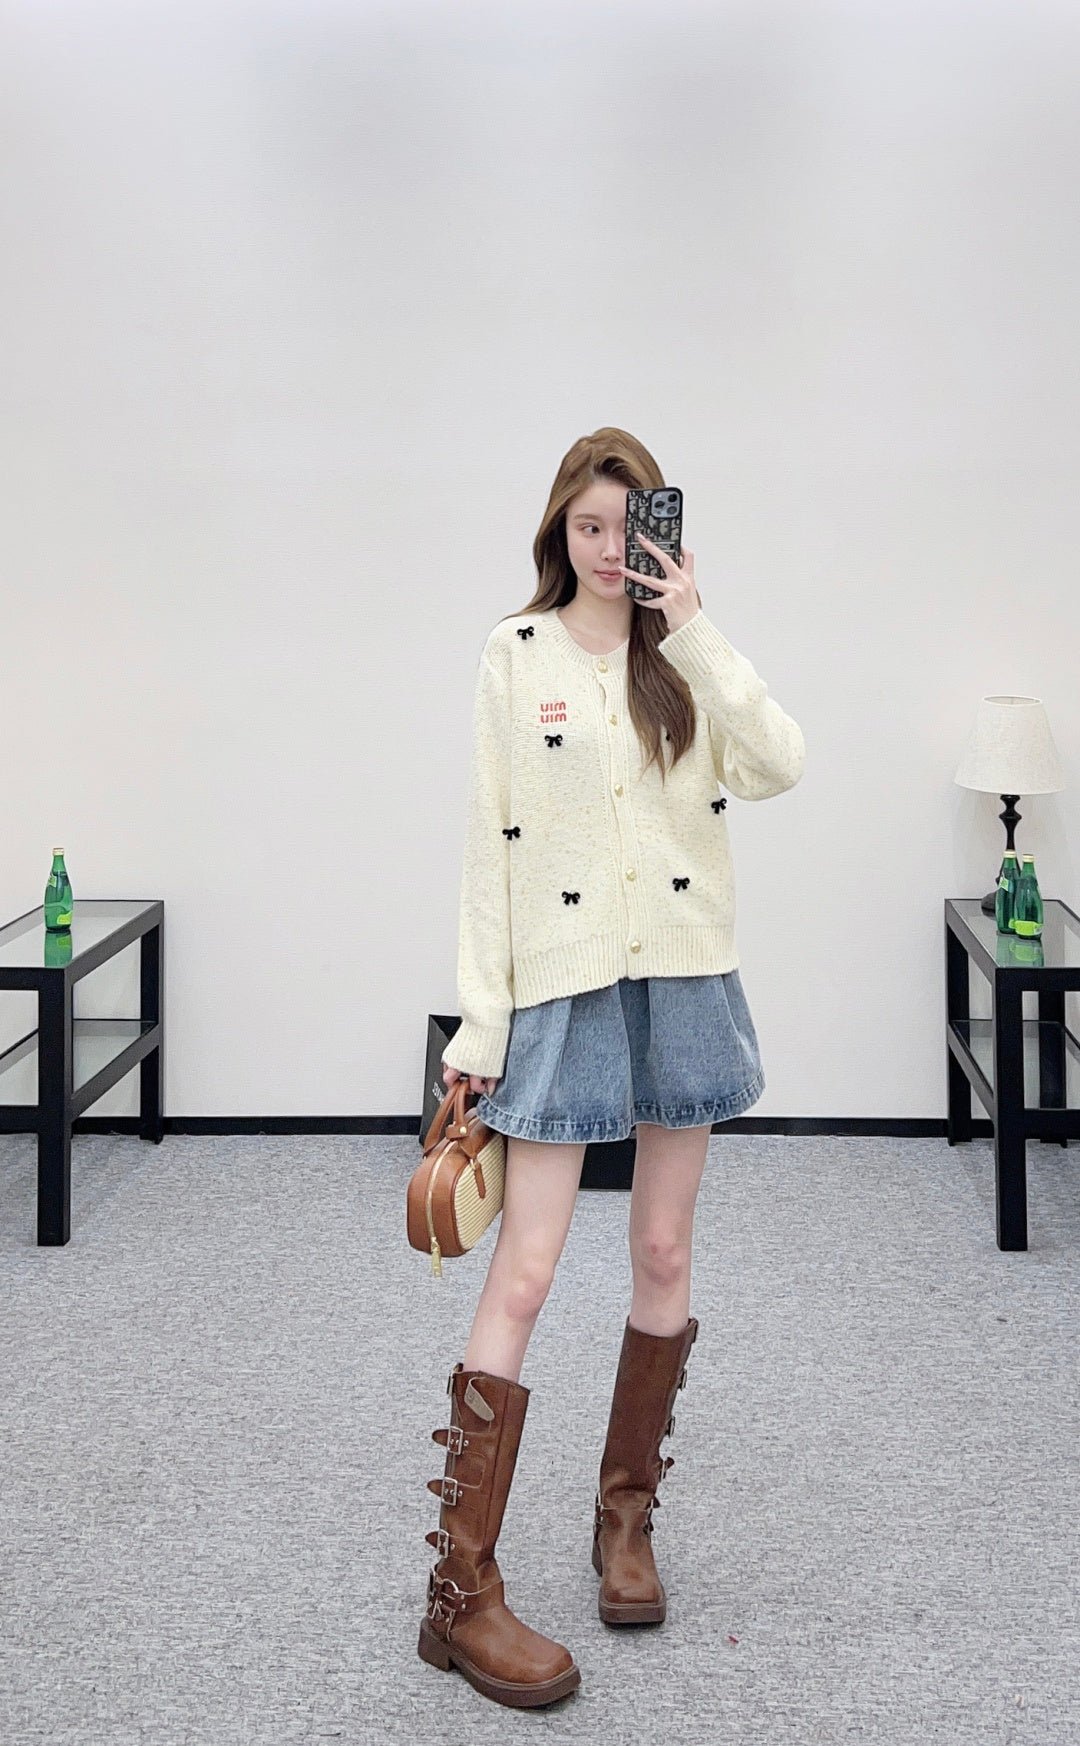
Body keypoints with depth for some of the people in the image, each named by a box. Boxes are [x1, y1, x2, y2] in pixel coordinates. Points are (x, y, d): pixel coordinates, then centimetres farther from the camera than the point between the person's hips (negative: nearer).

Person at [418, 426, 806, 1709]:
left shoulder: (689, 654, 6)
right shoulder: (516, 653, -1)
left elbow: (778, 766, -10)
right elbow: (490, 838, -3)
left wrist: (694, 634, -17)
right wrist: (479, 1023, -6)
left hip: (687, 975, 3)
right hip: (563, 979, -3)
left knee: (664, 1253, 11)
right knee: (523, 1274, -8)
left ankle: (626, 1520, 28)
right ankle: (462, 1592, -3)